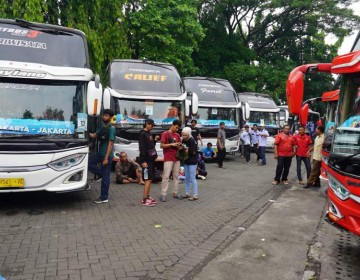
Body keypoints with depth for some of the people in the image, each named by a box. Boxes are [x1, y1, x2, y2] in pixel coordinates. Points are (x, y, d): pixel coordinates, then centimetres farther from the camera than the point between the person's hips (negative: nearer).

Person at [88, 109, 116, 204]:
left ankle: (104, 198, 9)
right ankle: (100, 174, 14)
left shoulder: (111, 128, -14)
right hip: (100, 153, 8)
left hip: (107, 155, -8)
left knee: (105, 177, -1)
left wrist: (106, 158, -21)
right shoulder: (102, 127, 12)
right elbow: (94, 136, 14)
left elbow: (110, 144, -18)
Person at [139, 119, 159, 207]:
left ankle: (148, 197, 19)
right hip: (146, 160, -9)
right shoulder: (142, 134, -11)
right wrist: (143, 161, -21)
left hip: (151, 159, 9)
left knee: (150, 179, 11)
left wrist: (155, 140, 6)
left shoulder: (149, 134, 16)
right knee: (148, 179, -10)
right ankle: (144, 199, -7)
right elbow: (142, 148, -17)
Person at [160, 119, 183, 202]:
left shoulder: (177, 135, 14)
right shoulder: (165, 134, -5)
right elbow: (161, 145, -10)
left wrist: (179, 146, -4)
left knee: (176, 176, 9)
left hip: (177, 158, 7)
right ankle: (163, 195, -2)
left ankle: (175, 193, 17)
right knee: (166, 176, -7)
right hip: (168, 159, -6)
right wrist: (171, 144, -17)